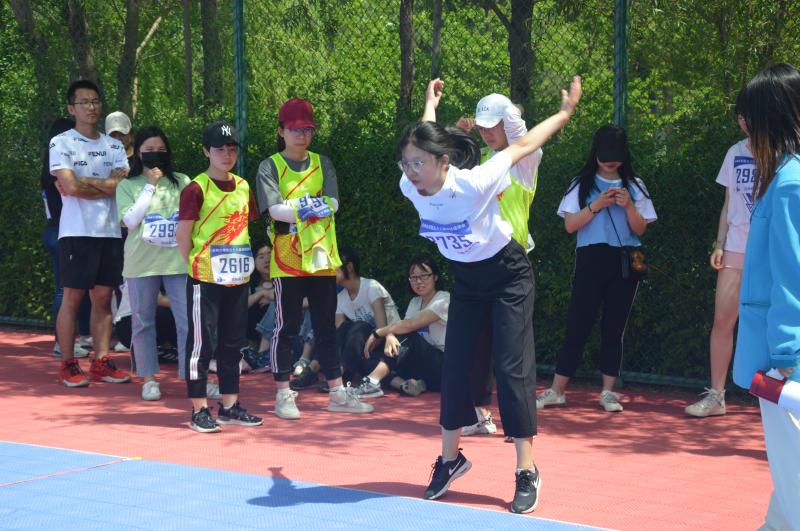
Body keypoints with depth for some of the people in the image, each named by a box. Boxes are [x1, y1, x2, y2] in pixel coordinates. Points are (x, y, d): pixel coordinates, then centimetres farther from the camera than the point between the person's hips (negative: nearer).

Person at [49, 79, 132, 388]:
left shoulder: (114, 147, 12)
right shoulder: (61, 143, -2)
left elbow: (121, 186, -4)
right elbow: (70, 186, -15)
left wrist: (81, 181, -9)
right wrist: (105, 186, -3)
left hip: (110, 232, 5)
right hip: (77, 232, -4)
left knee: (103, 297, 6)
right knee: (72, 297, -2)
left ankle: (101, 362, 11)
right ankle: (68, 365, 2)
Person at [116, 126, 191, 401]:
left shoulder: (181, 182, 8)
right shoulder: (127, 186, 5)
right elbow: (131, 220, -8)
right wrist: (150, 185, -7)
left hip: (178, 261, 0)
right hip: (142, 263, 0)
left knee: (188, 319, -5)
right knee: (143, 321, 5)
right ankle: (149, 379, 15)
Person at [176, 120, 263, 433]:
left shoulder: (243, 188, 10)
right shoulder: (196, 189, -9)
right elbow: (183, 235, -8)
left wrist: (244, 263, 10)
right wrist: (196, 267, -6)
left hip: (237, 278, 6)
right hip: (205, 279, -6)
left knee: (233, 343, 13)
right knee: (202, 343, -2)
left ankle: (230, 406, 22)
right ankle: (199, 411, 4)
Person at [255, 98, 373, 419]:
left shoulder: (322, 164, 11)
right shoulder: (270, 167, 0)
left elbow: (333, 203, -4)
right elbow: (275, 210, -14)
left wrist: (295, 208, -16)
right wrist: (313, 207, -16)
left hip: (322, 257, 4)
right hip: (287, 258, -4)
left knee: (326, 326, 10)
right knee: (287, 327, 1)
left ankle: (337, 393, 15)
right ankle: (283, 395, 9)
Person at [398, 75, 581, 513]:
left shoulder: (474, 184, -34)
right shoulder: (410, 188, -17)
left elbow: (522, 146, -19)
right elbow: (424, 142, 5)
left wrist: (565, 112, -6)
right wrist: (430, 105, 24)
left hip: (508, 276, -5)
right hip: (465, 279, 5)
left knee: (513, 368, -10)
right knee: (454, 366, 2)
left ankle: (527, 472, -4)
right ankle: (450, 458, 19)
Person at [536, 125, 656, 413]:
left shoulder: (634, 186, 9)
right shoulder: (582, 184, 5)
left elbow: (640, 229, 6)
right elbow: (570, 225, -2)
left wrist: (628, 206, -12)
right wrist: (596, 205, -14)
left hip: (624, 263, 1)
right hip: (591, 260, -1)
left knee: (614, 327, 4)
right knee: (578, 324, -3)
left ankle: (608, 392, 9)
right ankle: (556, 391, 1)